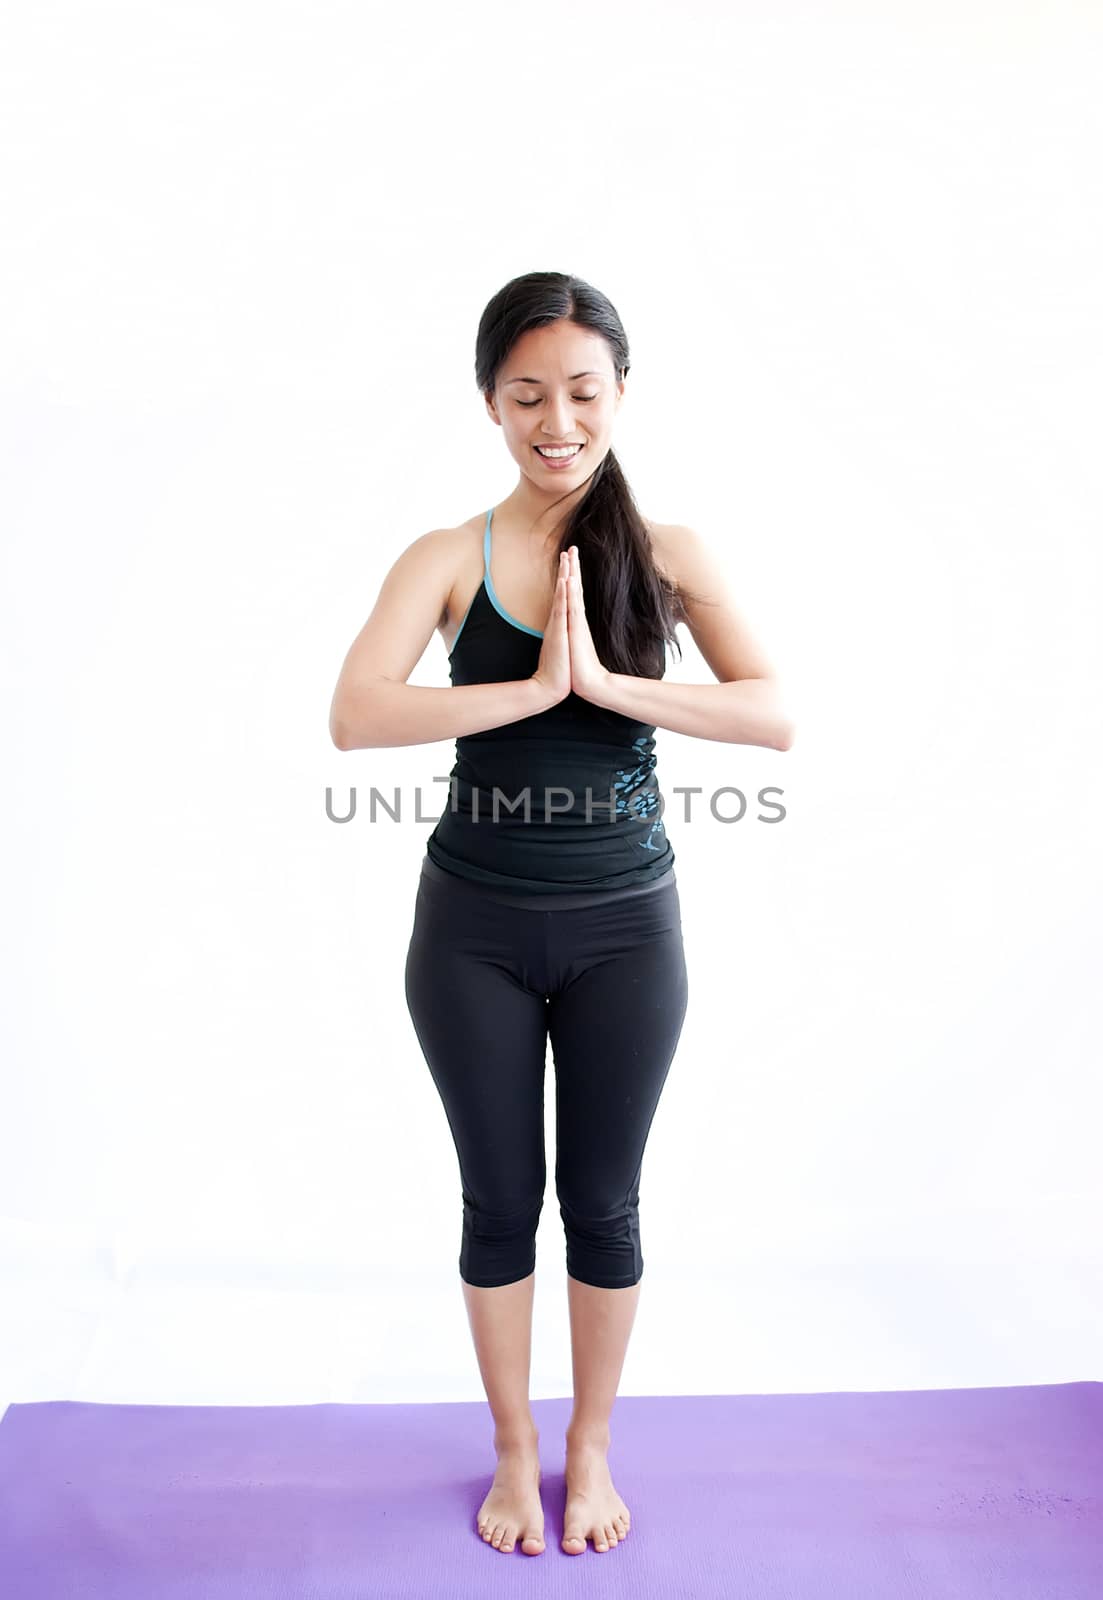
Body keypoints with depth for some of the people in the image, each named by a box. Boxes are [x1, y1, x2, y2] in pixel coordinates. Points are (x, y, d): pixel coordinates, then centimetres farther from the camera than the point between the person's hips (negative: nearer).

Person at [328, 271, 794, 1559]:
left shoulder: (668, 556, -2)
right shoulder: (448, 559, -4)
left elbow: (775, 716, -14)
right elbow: (353, 716, -19)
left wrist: (607, 680, -23)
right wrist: (533, 688, -24)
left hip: (623, 924, 0)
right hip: (476, 927, 0)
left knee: (603, 1201, 14)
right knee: (500, 1199, 14)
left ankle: (591, 1450, 38)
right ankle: (514, 1453, 38)